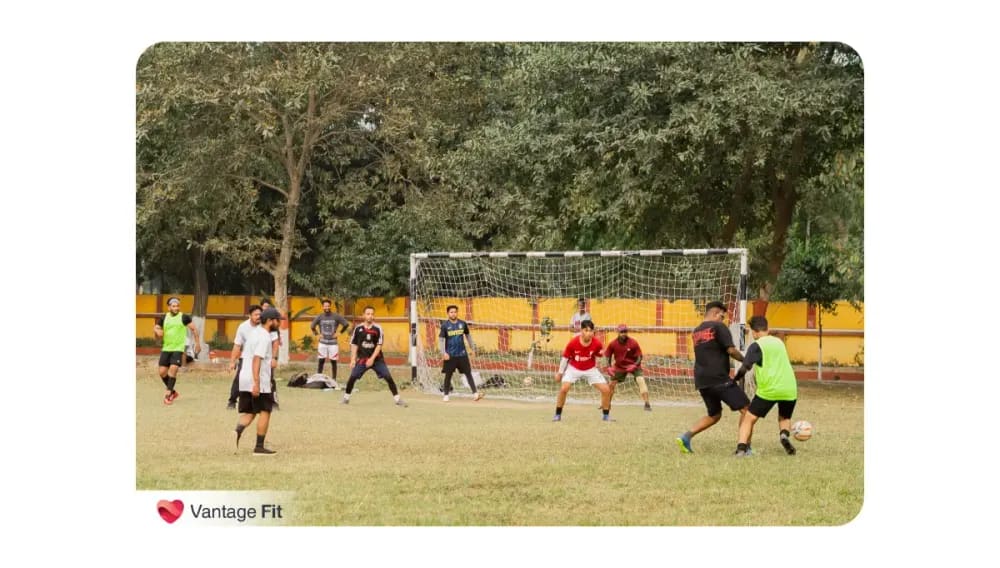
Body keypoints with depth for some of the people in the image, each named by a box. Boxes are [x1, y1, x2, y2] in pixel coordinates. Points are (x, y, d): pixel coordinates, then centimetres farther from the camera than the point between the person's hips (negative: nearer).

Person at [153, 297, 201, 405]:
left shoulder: (184, 317, -5)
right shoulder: (163, 318, 5)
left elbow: (194, 329, 3)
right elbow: (156, 337, 9)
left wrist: (197, 343, -1)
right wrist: (157, 332, -13)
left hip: (178, 349, -4)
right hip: (166, 348, 4)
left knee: (173, 370, -19)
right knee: (162, 372, 1)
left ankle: (168, 394, -11)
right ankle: (172, 391, 22)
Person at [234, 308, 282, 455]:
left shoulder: (253, 331, 15)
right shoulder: (264, 337, -14)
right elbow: (256, 360, -23)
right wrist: (256, 383, -28)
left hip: (245, 380, 8)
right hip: (259, 382, -8)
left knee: (249, 413, 10)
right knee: (265, 412, 3)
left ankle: (238, 431, -19)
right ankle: (259, 447, 3)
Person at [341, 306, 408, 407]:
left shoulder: (378, 328, -6)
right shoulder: (358, 329, 0)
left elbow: (379, 345, -8)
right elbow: (354, 344, 6)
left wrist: (372, 359, -16)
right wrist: (353, 359, -1)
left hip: (376, 359, -1)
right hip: (362, 359, 1)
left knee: (388, 377, -9)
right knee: (352, 377, -10)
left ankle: (397, 399, -2)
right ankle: (346, 398, 9)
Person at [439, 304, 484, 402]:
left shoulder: (462, 324, 3)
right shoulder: (445, 325, -5)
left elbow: (468, 335, 16)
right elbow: (441, 340, -6)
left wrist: (472, 347, 15)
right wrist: (443, 353, -16)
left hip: (462, 354, 2)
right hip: (450, 355, -2)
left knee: (468, 373, -2)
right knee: (448, 375, 5)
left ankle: (475, 393, -6)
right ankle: (446, 395, 16)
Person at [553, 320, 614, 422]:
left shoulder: (597, 343, -21)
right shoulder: (573, 343, -24)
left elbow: (599, 355, 1)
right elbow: (565, 357, -8)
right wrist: (560, 373, 0)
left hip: (591, 369, 2)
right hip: (574, 368, -2)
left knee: (606, 390, -7)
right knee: (564, 388, -21)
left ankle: (606, 415, 13)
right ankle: (558, 415, -4)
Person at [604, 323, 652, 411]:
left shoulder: (633, 343, -19)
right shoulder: (613, 344, -13)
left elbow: (639, 357, -12)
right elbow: (608, 356, 2)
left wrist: (635, 365, -29)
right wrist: (609, 367, -13)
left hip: (633, 366, -3)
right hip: (619, 367, 3)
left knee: (641, 381, -23)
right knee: (611, 384, 6)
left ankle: (647, 404, -24)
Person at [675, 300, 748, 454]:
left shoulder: (696, 332, 18)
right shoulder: (718, 327, -5)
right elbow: (731, 350, -12)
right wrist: (745, 360, 4)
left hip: (701, 381, 8)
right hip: (719, 379, -8)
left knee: (714, 415, 23)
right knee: (746, 409, 0)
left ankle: (686, 437, 7)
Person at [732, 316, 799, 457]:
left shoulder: (756, 346, -2)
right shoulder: (779, 342, 15)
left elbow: (744, 368, -12)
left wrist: (735, 379, 3)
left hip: (768, 390, -4)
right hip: (789, 389, 4)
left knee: (749, 418, 7)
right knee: (785, 418, 26)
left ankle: (741, 447, -13)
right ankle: (784, 434, -6)